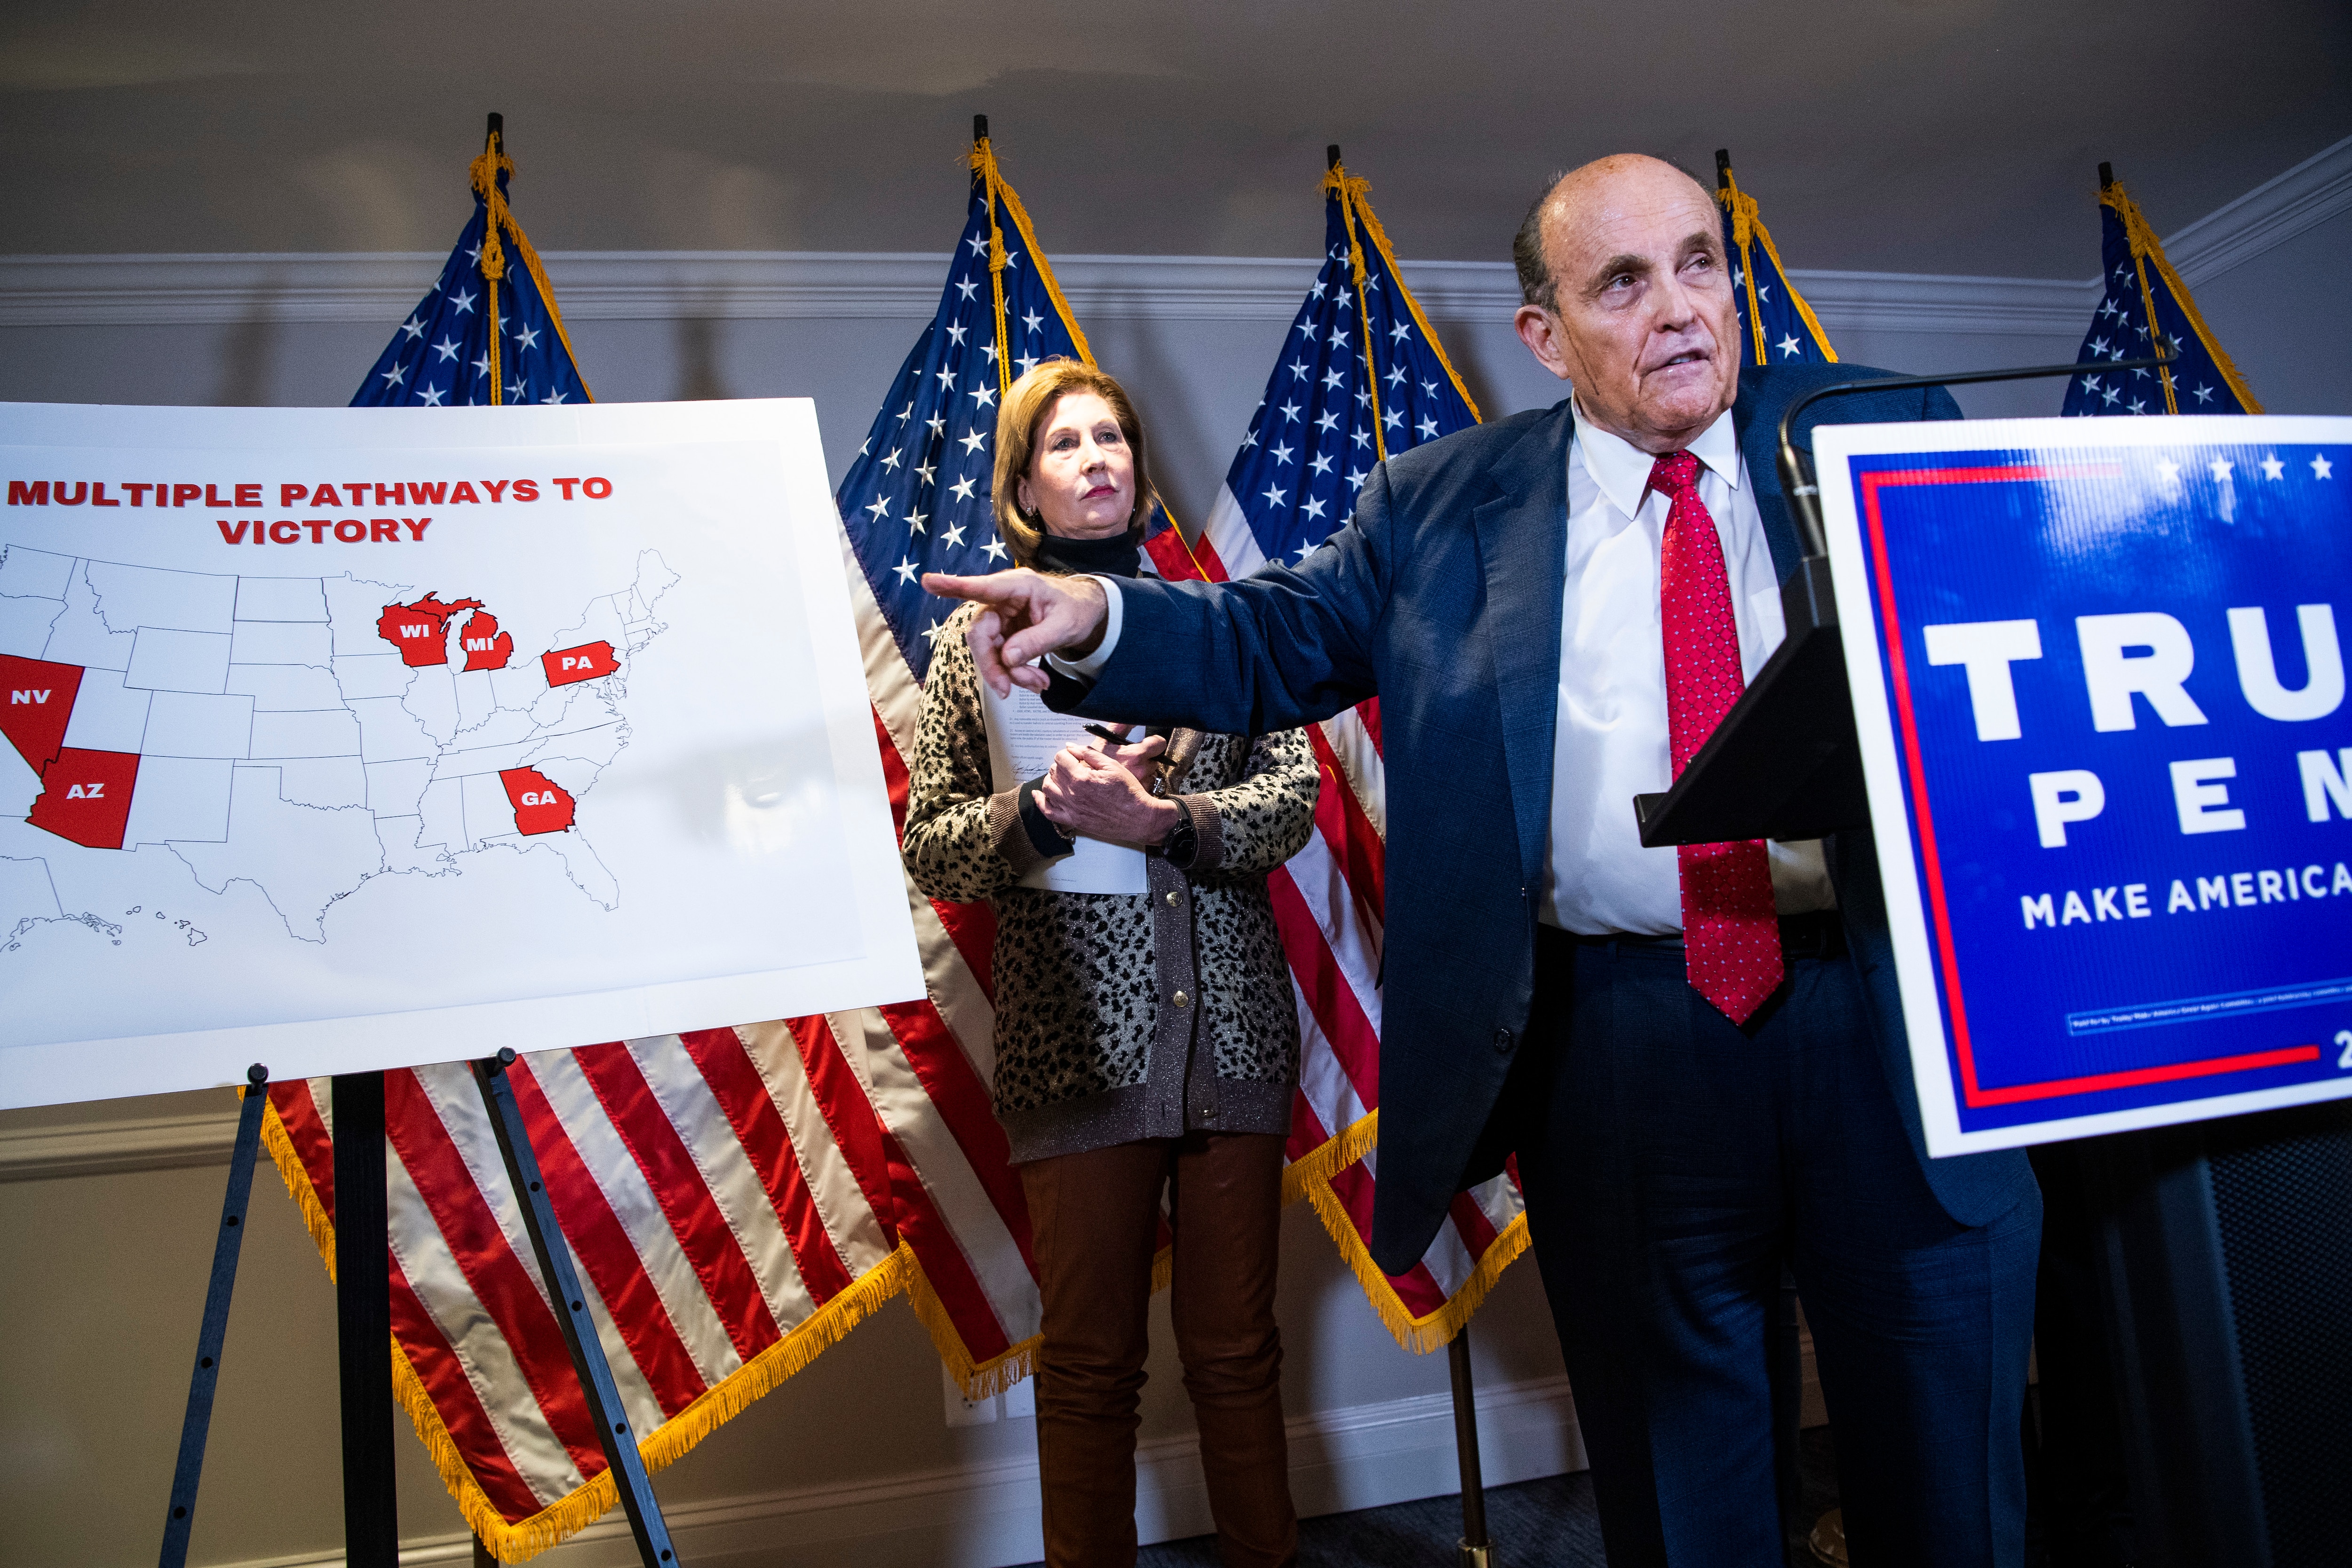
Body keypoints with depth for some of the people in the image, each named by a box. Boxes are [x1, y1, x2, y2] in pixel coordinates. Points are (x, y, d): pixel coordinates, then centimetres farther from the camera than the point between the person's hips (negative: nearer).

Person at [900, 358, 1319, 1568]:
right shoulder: (978, 637, 6)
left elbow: (1290, 800, 1)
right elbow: (930, 848, 1)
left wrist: (1167, 821, -17)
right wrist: (1042, 809, -17)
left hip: (1231, 1033, 2)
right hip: (1077, 1043, -1)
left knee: (1237, 1351, 12)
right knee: (1090, 1363, 8)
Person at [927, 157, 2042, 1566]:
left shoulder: (1877, 433, 6)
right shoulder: (1444, 506, 4)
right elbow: (1275, 644, 6)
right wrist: (1097, 616, -10)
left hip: (1892, 1024, 1)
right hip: (1621, 1054, 0)